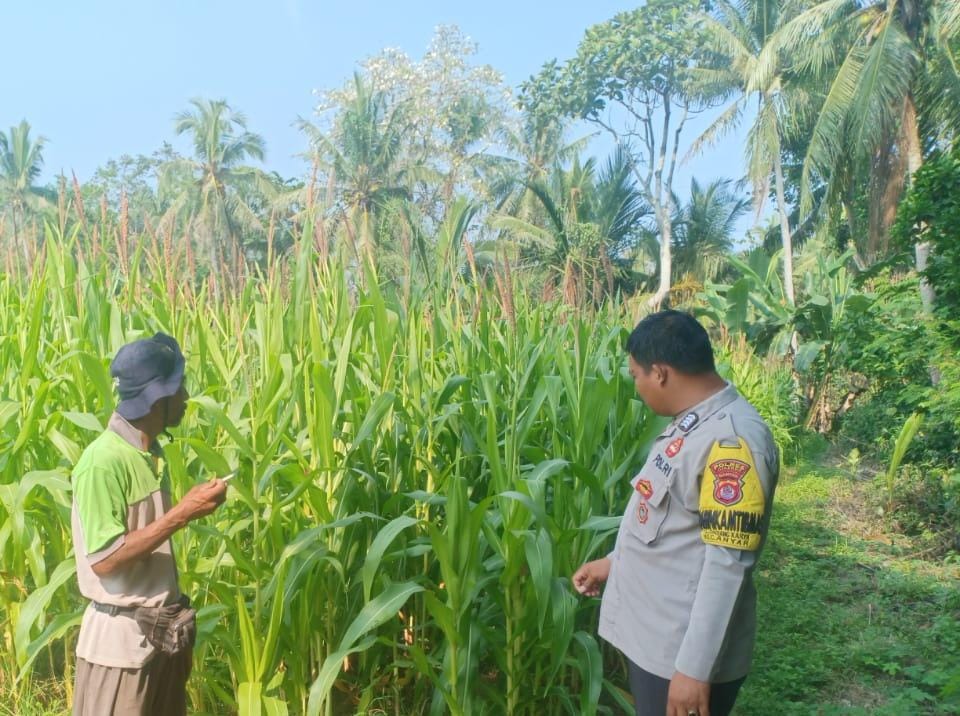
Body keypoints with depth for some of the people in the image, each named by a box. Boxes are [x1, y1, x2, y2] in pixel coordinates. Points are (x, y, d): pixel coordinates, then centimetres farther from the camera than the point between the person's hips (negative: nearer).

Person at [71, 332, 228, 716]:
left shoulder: (150, 452, 5)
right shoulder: (103, 461, -20)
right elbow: (104, 559, -22)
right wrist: (183, 513, -23)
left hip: (164, 630, 8)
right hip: (121, 638, -7)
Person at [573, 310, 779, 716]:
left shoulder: (732, 438, -25)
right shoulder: (691, 424, 6)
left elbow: (727, 564, -26)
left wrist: (694, 668, -24)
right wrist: (614, 562, 24)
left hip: (682, 652, -9)